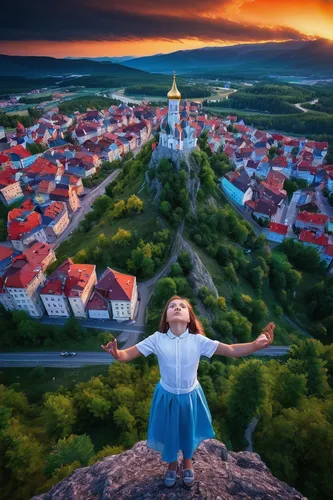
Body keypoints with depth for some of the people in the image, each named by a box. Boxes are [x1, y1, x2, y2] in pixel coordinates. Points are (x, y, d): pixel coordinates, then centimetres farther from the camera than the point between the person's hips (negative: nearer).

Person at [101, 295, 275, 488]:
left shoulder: (198, 340, -21)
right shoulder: (157, 339, -21)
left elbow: (232, 351, -22)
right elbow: (129, 354, -20)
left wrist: (256, 344, -38)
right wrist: (117, 354, -43)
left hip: (190, 396, 1)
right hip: (167, 395, 0)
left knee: (189, 431, 25)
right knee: (169, 432, 23)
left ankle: (187, 461, 60)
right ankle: (172, 463, 58)